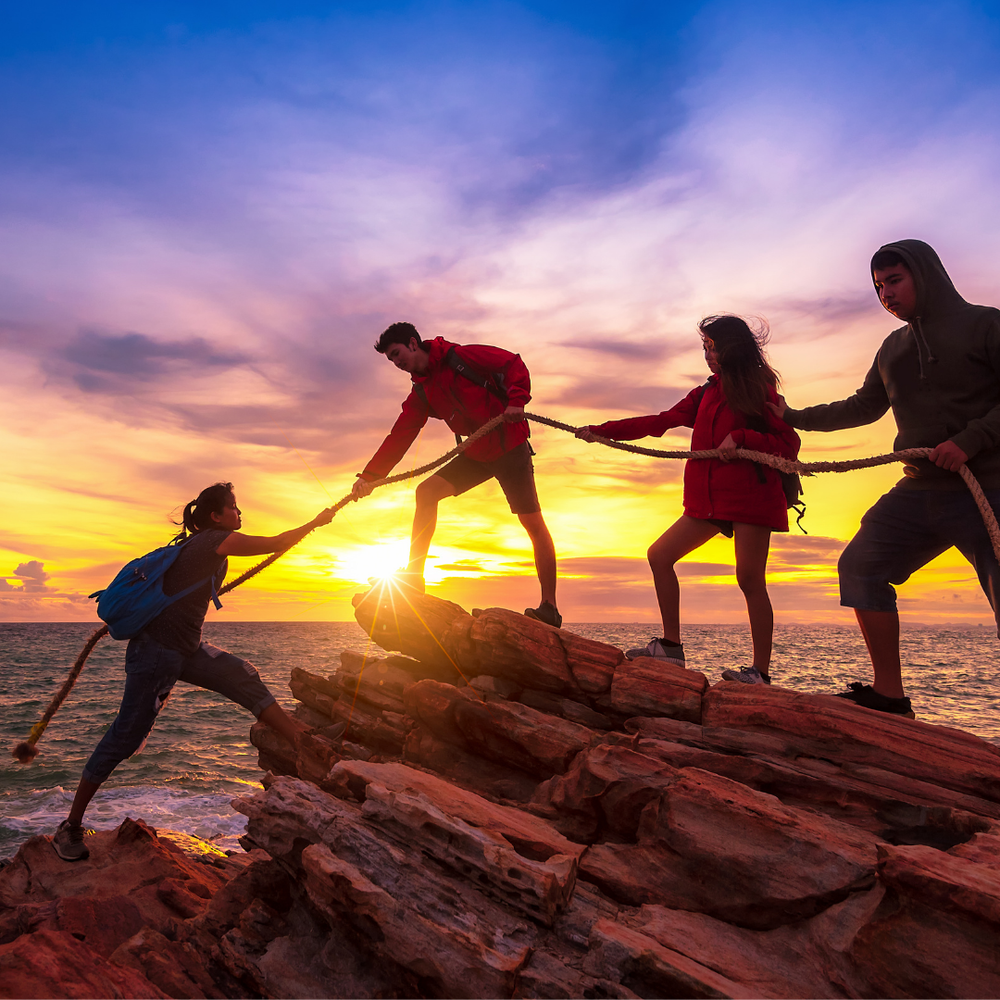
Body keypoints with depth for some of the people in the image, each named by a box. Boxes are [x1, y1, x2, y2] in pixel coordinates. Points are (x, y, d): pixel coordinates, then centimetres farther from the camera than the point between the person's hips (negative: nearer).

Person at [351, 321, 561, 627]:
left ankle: (549, 606, -4)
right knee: (427, 491, -9)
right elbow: (400, 436, 3)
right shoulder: (421, 394, 8)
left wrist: (516, 401, -26)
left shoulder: (460, 357, -9)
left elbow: (513, 363, -10)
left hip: (509, 446, -6)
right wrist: (369, 475, -6)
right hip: (475, 454, 6)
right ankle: (413, 577, -6)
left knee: (533, 522, -8)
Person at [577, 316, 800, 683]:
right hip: (711, 500, 7)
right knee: (659, 555, 1)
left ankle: (761, 671, -3)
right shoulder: (706, 394, 18)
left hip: (751, 497, -7)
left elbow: (789, 444, -5)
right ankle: (671, 645, 6)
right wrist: (600, 431, 12)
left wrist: (740, 438, -18)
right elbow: (660, 422, 15)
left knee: (750, 579, -10)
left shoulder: (759, 390, 1)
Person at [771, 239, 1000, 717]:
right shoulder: (894, 347, 18)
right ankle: (890, 694, 3)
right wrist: (794, 417, 25)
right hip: (918, 492, 6)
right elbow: (864, 407, 27)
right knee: (861, 565, -2)